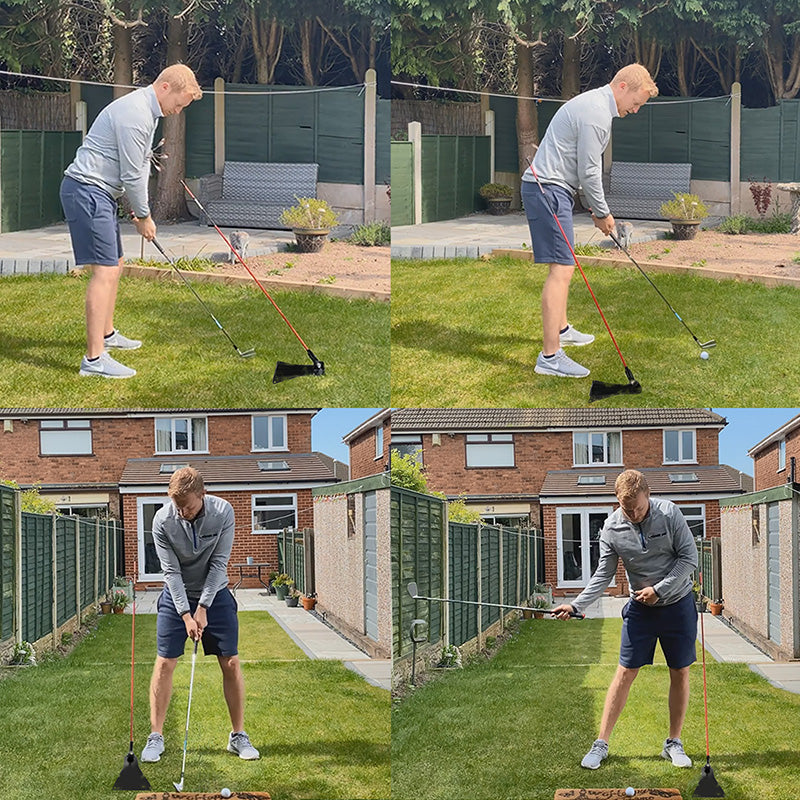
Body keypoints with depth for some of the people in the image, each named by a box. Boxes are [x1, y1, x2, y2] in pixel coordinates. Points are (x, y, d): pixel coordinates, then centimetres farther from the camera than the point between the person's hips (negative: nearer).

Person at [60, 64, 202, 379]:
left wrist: (139, 210, 14)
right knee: (105, 270, -15)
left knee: (114, 265, 21)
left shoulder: (146, 110, 15)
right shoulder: (135, 114, -20)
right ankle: (94, 359, -18)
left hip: (98, 193, 11)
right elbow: (132, 175, -18)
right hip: (87, 191, -11)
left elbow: (139, 167, 21)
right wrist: (143, 216, -6)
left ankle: (106, 333, 38)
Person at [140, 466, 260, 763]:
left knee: (231, 663, -3)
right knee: (165, 663, -5)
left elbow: (218, 563, -15)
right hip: (177, 595, 0)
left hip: (215, 593, 1)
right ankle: (155, 737, 3)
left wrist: (203, 608, -18)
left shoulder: (222, 512, -18)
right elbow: (171, 571, -17)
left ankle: (238, 735, 8)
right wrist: (186, 615, -22)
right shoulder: (162, 520, -19)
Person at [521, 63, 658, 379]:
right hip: (549, 190, -11)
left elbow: (587, 168, 23)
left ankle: (561, 329, 41)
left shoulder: (594, 103, 17)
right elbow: (589, 172, -17)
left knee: (563, 263, 24)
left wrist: (597, 209, 19)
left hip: (547, 187, 11)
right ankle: (550, 357, -18)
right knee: (562, 268, -15)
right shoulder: (597, 114, -18)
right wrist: (602, 213, -3)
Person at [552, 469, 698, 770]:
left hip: (678, 603, -1)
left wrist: (659, 590, -17)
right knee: (626, 672, -1)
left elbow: (689, 558, -10)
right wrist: (576, 605, -15)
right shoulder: (612, 528, -10)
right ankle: (601, 743, 4)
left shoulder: (669, 513, -15)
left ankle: (673, 743, 17)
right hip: (640, 609, 1)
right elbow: (603, 575, -4)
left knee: (680, 673, 4)